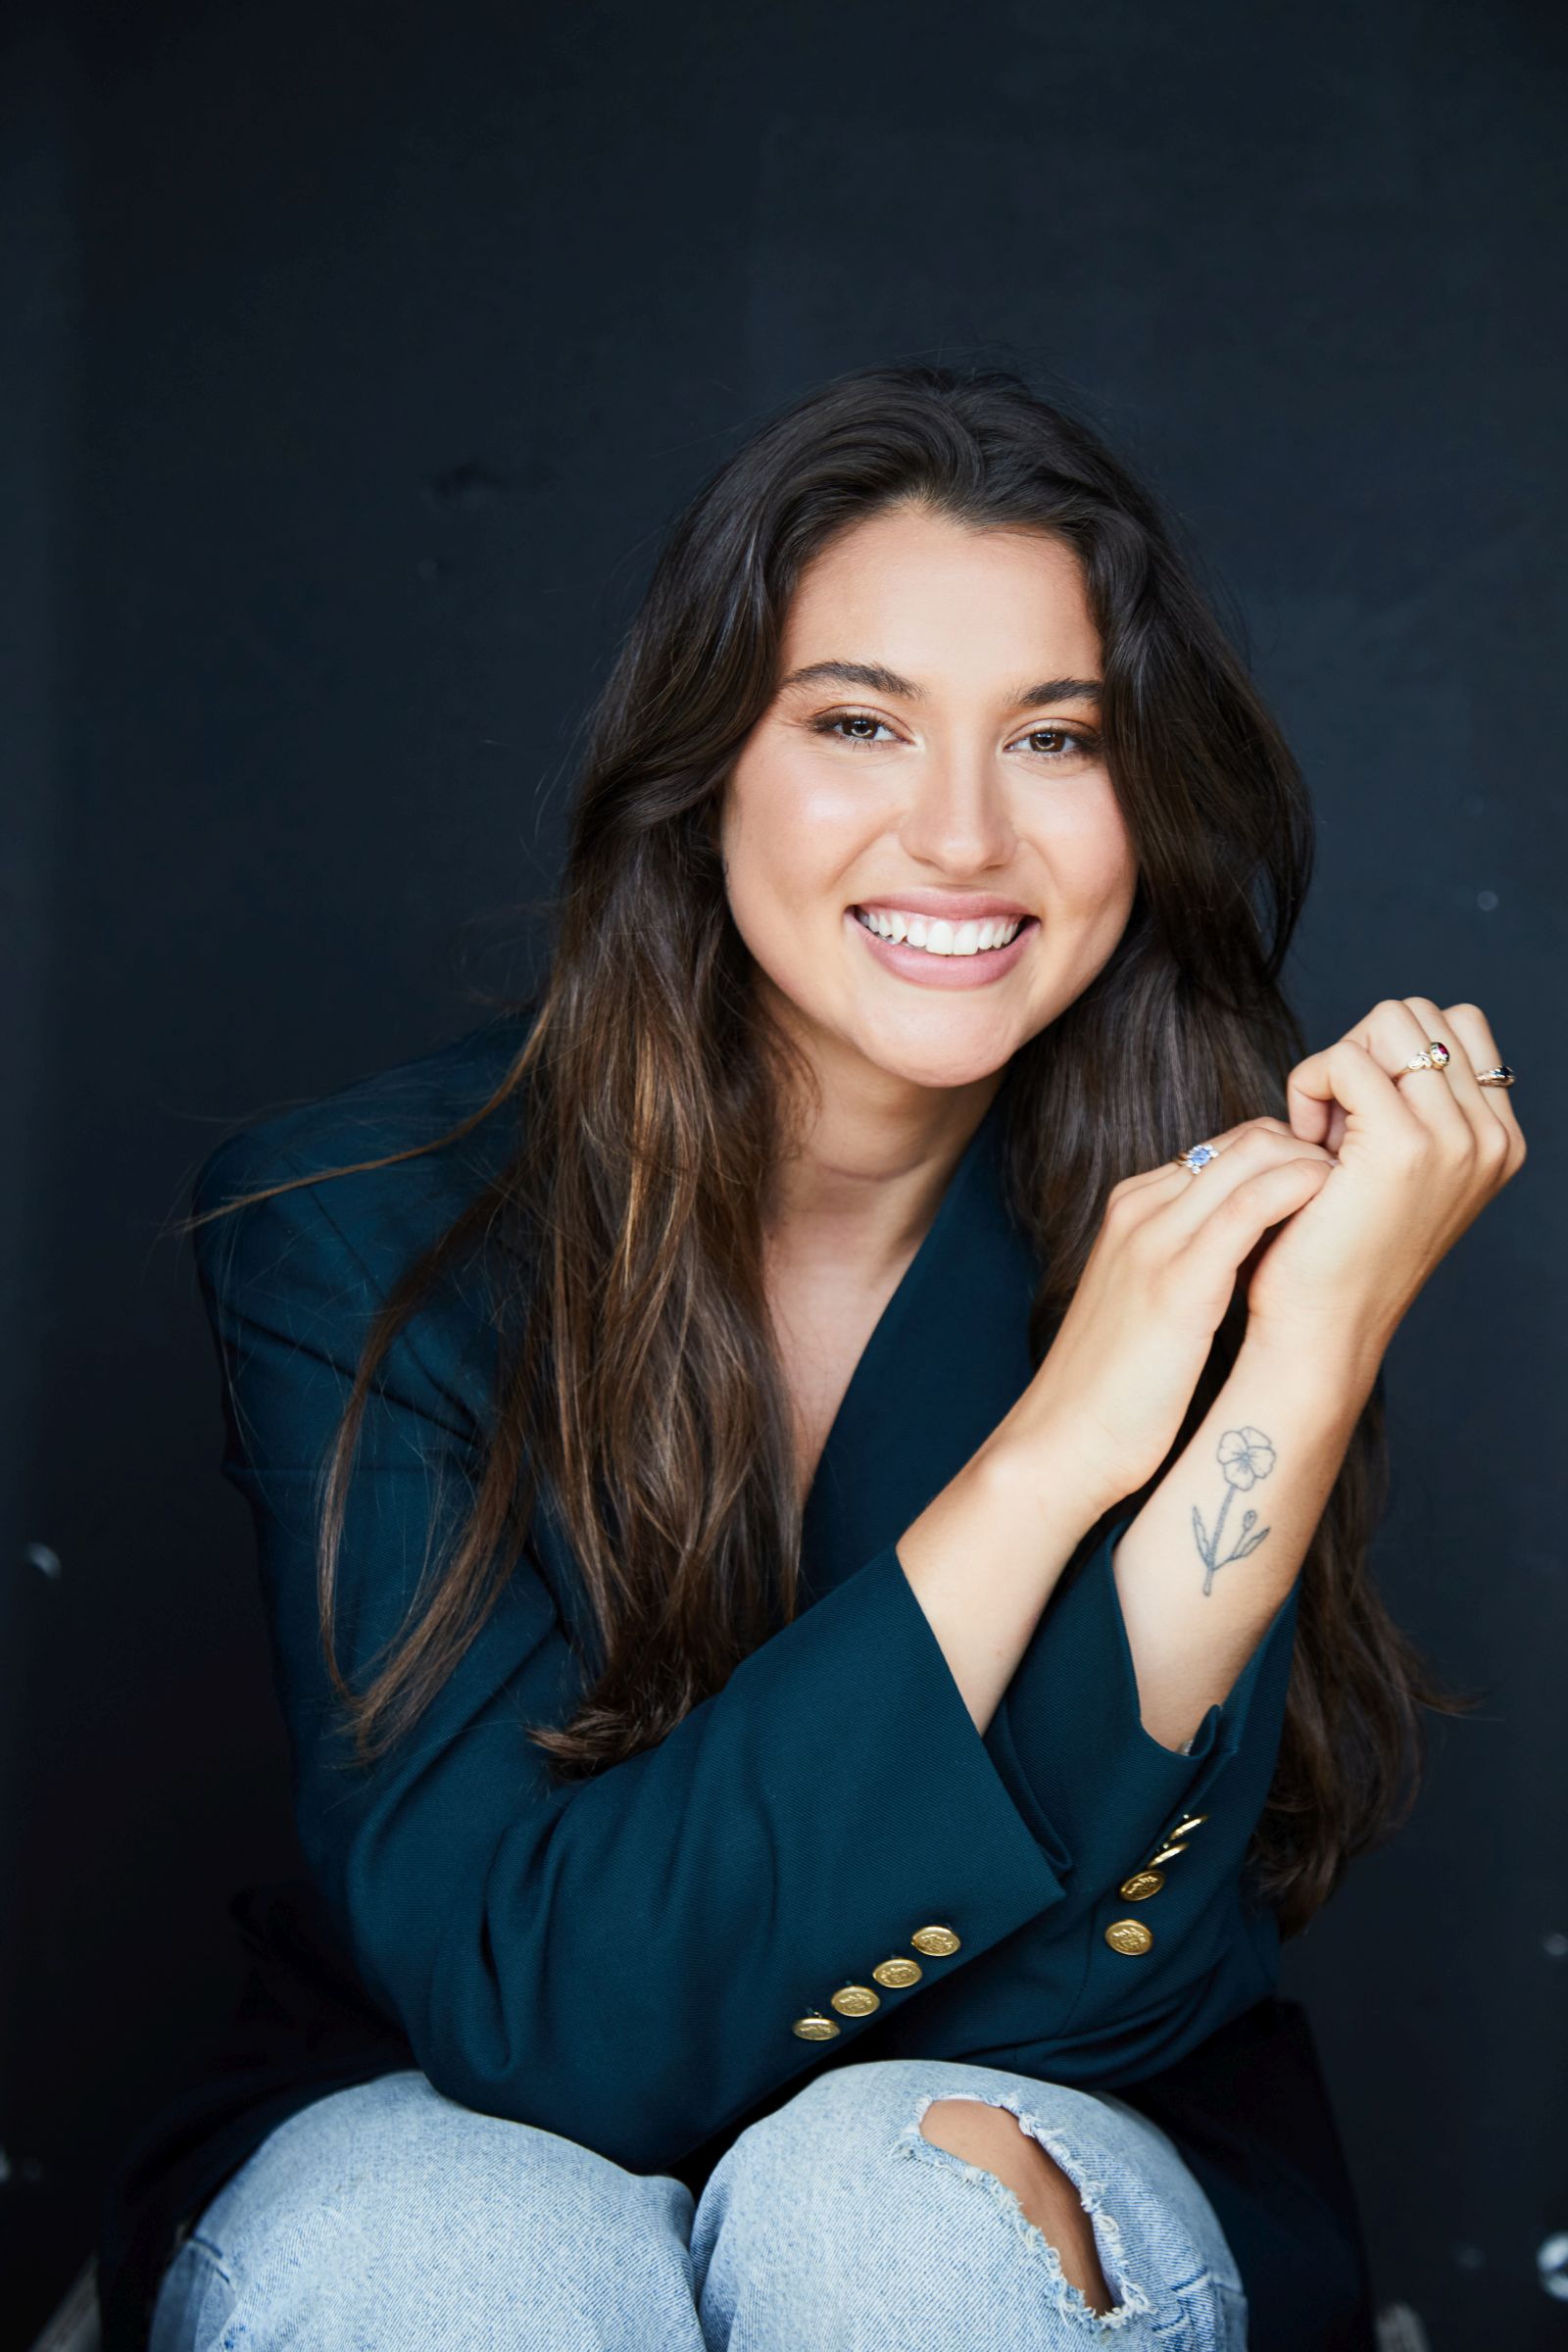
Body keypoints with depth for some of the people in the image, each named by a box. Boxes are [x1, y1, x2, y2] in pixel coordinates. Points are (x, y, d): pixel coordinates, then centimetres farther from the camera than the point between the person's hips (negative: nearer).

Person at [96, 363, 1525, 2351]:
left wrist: (1311, 1367, -30)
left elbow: (1073, 1997, -20)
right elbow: (538, 2007, -24)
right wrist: (1047, 1457, -31)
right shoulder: (358, 1232, -17)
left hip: (1052, 2171, 1)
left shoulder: (1194, 1231, -14)